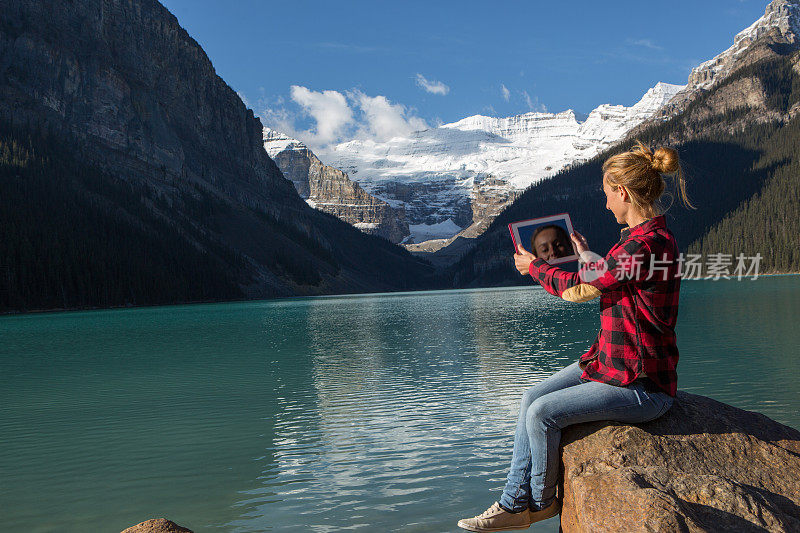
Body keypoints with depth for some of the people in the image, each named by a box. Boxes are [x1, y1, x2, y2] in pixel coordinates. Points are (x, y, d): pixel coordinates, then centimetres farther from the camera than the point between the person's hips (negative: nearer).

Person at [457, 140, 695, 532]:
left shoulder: (645, 244, -24)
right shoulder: (647, 236, 8)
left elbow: (578, 289, -16)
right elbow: (603, 279, 24)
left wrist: (534, 266, 0)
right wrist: (586, 257, 38)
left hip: (639, 386, -10)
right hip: (610, 361, 10)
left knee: (543, 413, -13)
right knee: (531, 398, 3)